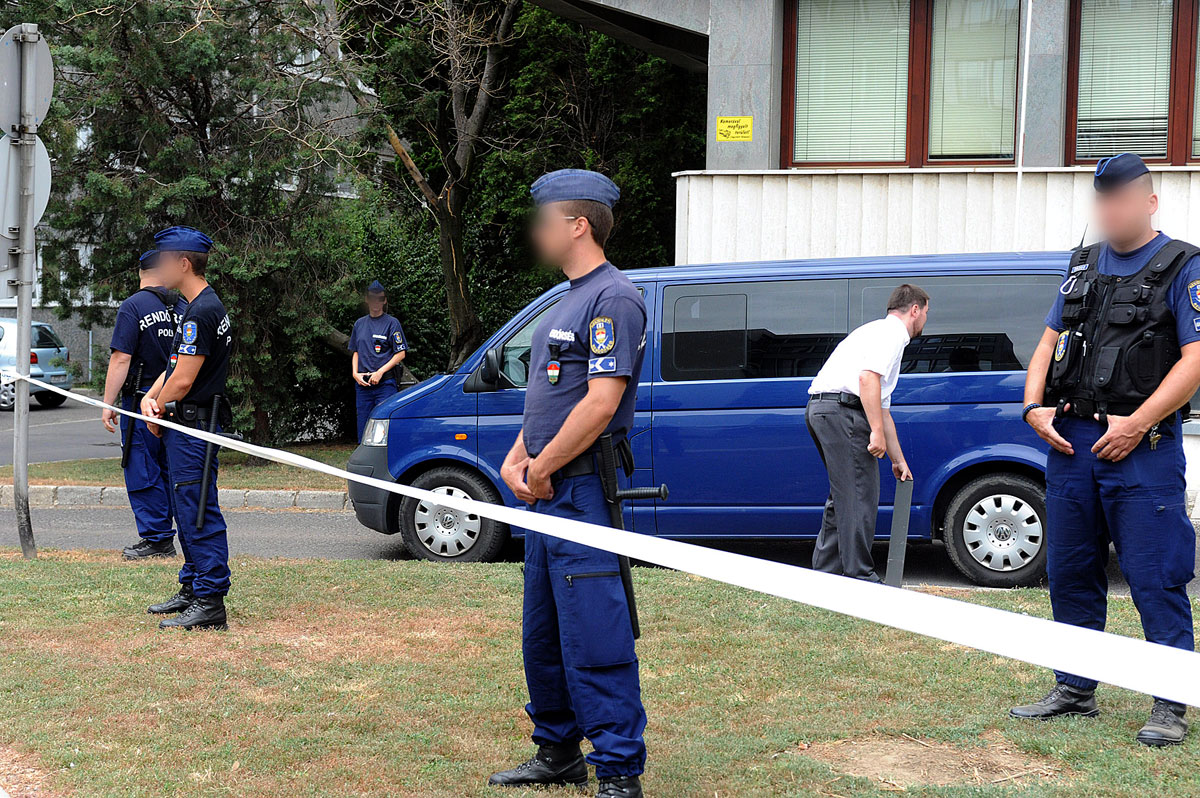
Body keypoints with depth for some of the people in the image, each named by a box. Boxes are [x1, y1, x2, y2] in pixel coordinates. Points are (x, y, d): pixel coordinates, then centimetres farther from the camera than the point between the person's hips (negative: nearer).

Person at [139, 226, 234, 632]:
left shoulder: (201, 312, -18)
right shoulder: (203, 306, 16)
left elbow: (183, 380, -20)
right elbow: (177, 365, 18)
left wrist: (157, 413, -5)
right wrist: (151, 398, 2)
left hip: (194, 427, -11)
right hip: (189, 425, 11)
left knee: (199, 515, -9)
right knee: (189, 512, 17)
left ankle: (210, 603, -7)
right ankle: (192, 589, 26)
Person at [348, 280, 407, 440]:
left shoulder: (392, 323, 0)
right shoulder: (360, 324, 16)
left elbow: (401, 353, -4)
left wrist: (380, 372, -12)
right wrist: (355, 373, 4)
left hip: (386, 383, -5)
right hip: (363, 384, 5)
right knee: (363, 431, 5)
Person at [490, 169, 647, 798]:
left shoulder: (613, 298, -13)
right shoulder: (568, 301, 19)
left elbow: (601, 403, -21)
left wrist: (541, 468, -13)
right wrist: (516, 461, 7)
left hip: (583, 491, -10)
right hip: (547, 493, 10)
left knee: (595, 642, -10)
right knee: (543, 638, 17)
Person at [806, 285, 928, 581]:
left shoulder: (885, 333, 30)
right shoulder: (891, 332, -1)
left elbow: (882, 408, 33)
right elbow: (868, 377, -19)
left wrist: (898, 460, 36)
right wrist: (877, 432, -20)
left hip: (820, 410, 11)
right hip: (842, 409, -11)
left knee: (843, 495, 16)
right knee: (860, 496, -8)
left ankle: (825, 572, 19)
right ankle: (859, 577, -8)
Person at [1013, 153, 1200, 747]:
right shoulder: (1083, 264, 17)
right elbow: (1050, 342, 18)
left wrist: (1136, 424, -17)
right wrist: (1035, 406, 1)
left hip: (1141, 449, -6)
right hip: (1070, 442, 6)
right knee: (1070, 572, 11)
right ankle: (1075, 689, 23)